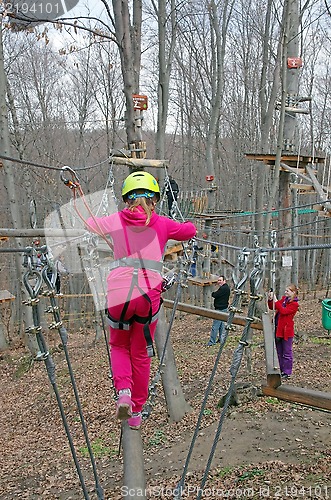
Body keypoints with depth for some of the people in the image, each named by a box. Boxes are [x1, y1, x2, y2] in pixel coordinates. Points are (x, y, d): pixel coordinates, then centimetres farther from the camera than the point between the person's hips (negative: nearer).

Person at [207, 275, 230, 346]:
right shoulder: (226, 287, 14)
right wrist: (215, 294, -2)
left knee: (215, 326, -7)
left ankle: (212, 341, -4)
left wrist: (213, 293, 1)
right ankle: (221, 339, 23)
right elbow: (218, 295, 16)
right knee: (221, 325, 17)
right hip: (224, 308, 11)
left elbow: (215, 295, -19)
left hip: (220, 309, -11)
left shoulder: (223, 288, -20)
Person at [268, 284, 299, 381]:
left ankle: (287, 373, 12)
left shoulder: (294, 304, -12)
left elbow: (283, 311, -25)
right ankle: (281, 371, 27)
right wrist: (270, 299, -7)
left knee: (287, 353, 3)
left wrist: (276, 301, -25)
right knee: (279, 352, 16)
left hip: (287, 330, -7)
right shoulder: (283, 299, 9)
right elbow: (272, 307, 10)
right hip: (278, 329, 7)